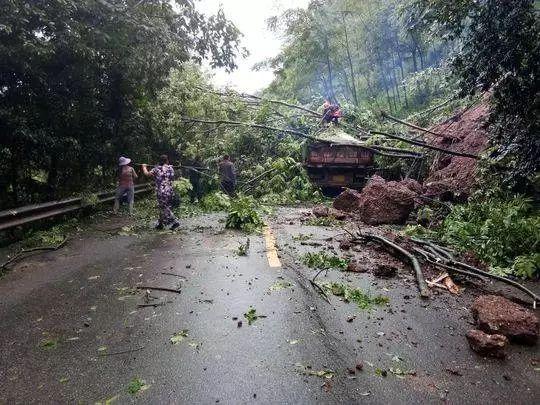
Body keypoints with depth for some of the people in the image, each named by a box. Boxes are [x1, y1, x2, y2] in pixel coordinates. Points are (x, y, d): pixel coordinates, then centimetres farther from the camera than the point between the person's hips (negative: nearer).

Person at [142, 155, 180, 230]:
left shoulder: (157, 169, -6)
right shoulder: (170, 168, 5)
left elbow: (147, 174, 1)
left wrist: (144, 167, 20)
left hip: (161, 192, -5)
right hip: (170, 191, 5)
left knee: (164, 208, -1)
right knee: (163, 207, 14)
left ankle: (175, 222, -7)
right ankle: (161, 224, 21)